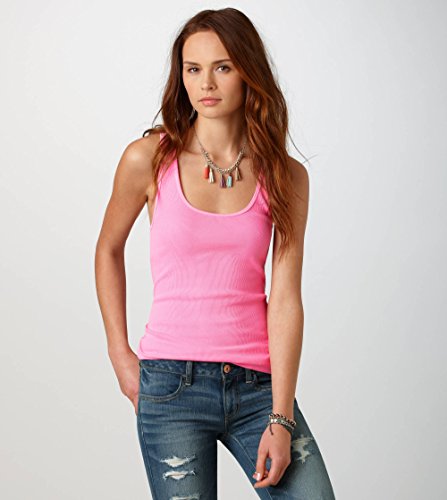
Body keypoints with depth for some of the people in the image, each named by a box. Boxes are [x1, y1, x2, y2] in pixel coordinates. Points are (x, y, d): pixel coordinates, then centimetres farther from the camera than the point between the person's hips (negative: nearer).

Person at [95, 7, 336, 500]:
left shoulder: (286, 177, 1)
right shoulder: (148, 159, -2)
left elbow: (285, 302, -4)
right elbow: (108, 250, 14)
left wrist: (281, 419, -10)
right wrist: (120, 353, 8)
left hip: (259, 384, 1)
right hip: (172, 385, -1)